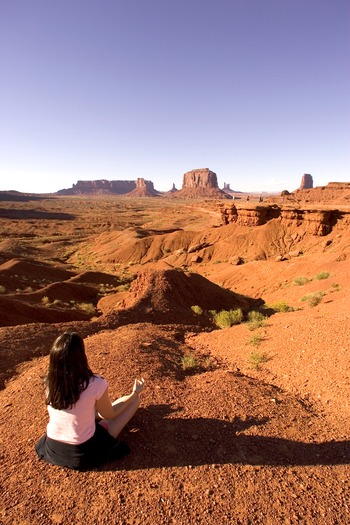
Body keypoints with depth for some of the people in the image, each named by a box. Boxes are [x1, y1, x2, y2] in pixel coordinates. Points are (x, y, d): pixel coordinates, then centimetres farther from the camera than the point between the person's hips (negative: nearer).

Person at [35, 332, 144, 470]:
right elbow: (109, 414, -7)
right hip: (84, 453, -4)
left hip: (52, 449, 5)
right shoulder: (95, 384, -28)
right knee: (135, 400, 7)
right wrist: (135, 393, 6)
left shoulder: (49, 382, -14)